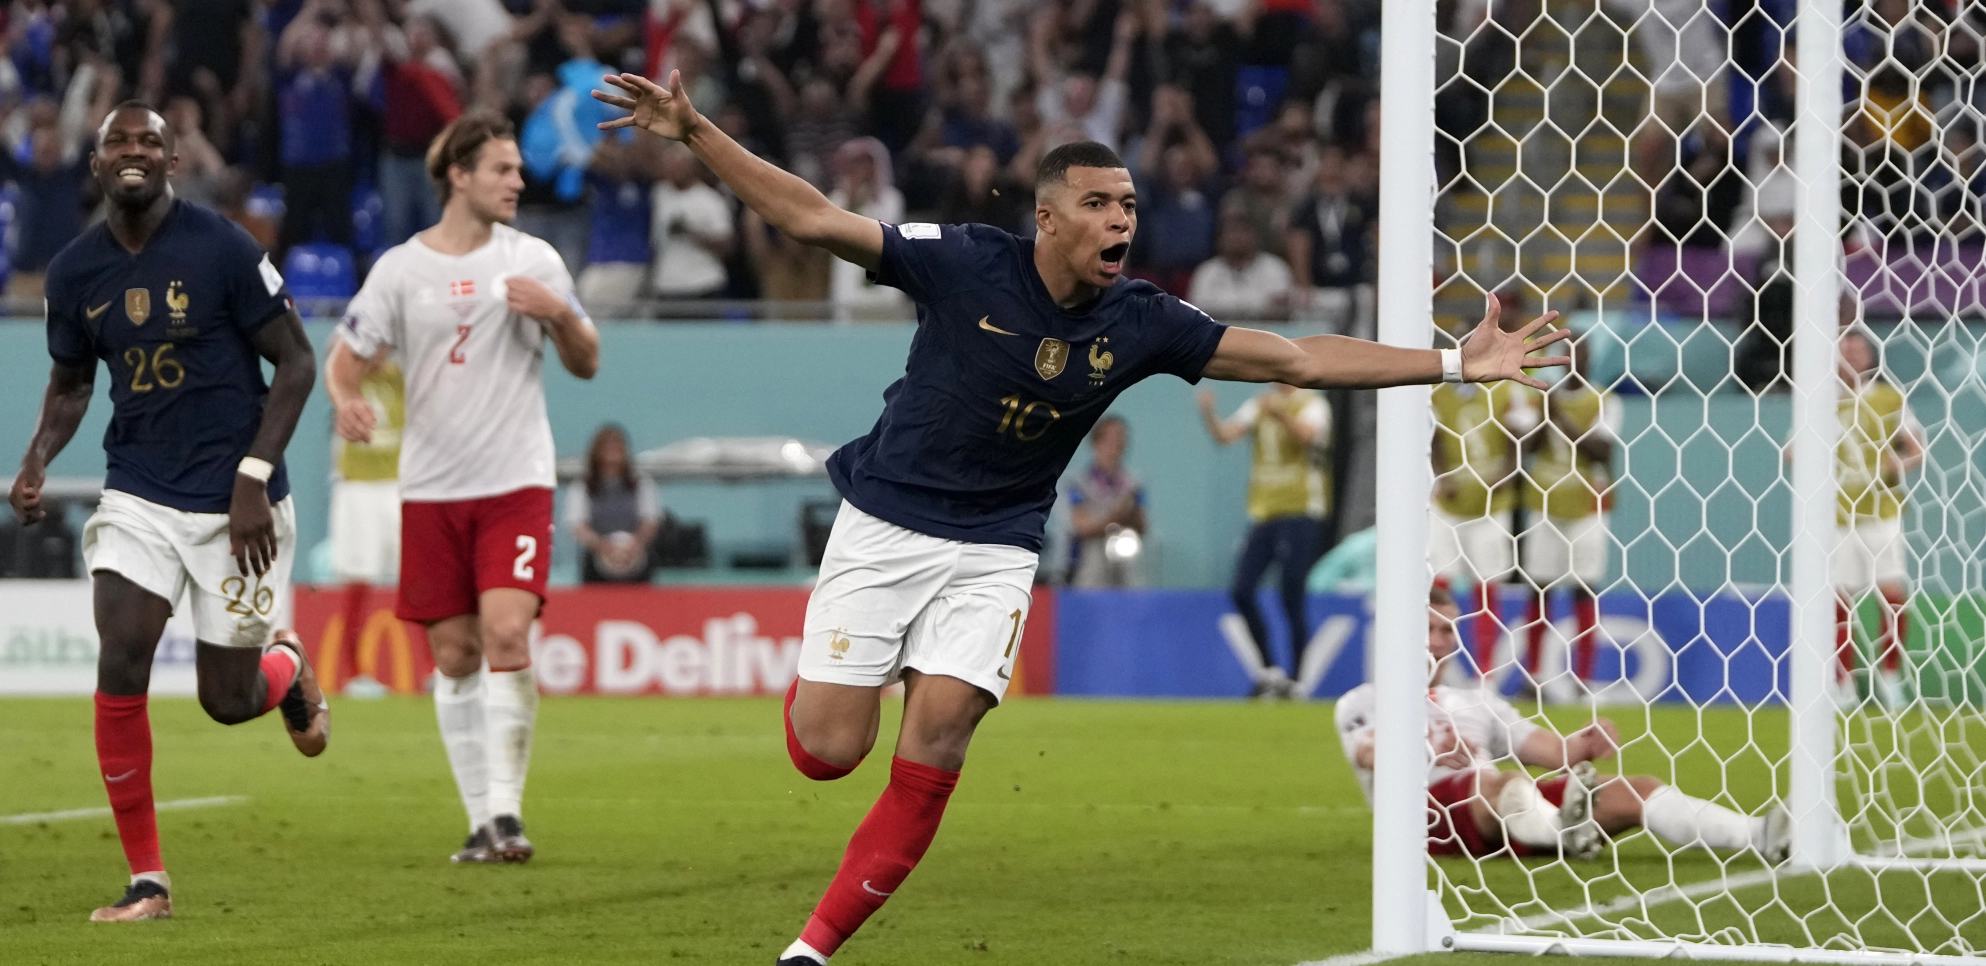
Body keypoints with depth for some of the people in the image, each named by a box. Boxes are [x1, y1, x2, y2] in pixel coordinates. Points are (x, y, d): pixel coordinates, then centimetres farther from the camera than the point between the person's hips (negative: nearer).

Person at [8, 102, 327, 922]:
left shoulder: (221, 249, -11)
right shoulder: (74, 272, 2)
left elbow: (295, 362, -7)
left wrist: (254, 477, -14)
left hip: (232, 505, -3)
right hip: (138, 497, 3)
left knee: (227, 701, 1)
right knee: (119, 673, -13)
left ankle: (287, 666, 41)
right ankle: (147, 882, -2)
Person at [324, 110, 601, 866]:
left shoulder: (533, 261, 4)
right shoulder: (400, 269, 2)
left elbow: (586, 364, 9)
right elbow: (343, 358, 5)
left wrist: (559, 313, -11)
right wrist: (347, 400, -17)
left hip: (516, 482, -1)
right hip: (431, 488, 1)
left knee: (507, 634, -17)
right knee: (453, 655, 3)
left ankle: (507, 809, -12)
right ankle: (481, 819, 12)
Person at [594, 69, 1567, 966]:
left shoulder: (1140, 322, -5)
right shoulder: (965, 264, -15)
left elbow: (1297, 358, 0)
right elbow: (810, 216, -13)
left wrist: (1456, 363, -4)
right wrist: (694, 132, -22)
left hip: (994, 550, 2)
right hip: (884, 525, -2)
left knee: (935, 748, -13)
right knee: (828, 750, -6)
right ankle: (821, 664, 32)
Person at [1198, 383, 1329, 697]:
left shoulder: (1312, 404, -3)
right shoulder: (1260, 404, 12)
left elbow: (1307, 434, -24)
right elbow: (1225, 435, 3)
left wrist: (1281, 414, -41)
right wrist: (1208, 414, -16)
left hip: (1299, 513, -5)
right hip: (1262, 514, 5)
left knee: (1292, 599, -5)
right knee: (1241, 592, -2)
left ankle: (1296, 680, 3)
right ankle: (1269, 670, 11)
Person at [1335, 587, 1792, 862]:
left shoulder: (1477, 701, 34)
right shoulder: (1363, 702, 17)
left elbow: (1551, 750, 21)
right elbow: (1373, 755, -6)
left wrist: (1584, 744, -2)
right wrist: (1431, 752, -26)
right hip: (1429, 800, -6)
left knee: (1636, 791, -9)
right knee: (1498, 781, -40)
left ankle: (1761, 836, -26)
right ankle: (1565, 833, -73)